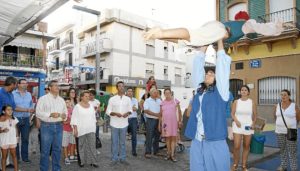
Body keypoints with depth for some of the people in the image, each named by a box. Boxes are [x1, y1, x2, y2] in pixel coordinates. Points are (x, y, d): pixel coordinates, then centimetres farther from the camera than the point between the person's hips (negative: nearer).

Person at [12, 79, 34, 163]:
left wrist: (29, 116, 4)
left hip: (26, 119, 4)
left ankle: (25, 157, 16)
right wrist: (26, 110, -18)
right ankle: (16, 157, 18)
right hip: (16, 119, -4)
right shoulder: (13, 94, -5)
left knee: (25, 139, 7)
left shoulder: (29, 94, 10)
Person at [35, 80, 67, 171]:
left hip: (58, 126, 5)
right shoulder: (43, 99, -2)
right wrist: (50, 114, -20)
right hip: (47, 126, -4)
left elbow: (65, 112, 17)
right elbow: (38, 113, -9)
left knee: (57, 149, 11)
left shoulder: (61, 100, 13)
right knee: (45, 150, 1)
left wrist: (64, 115, -5)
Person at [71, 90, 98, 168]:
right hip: (81, 129, -3)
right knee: (82, 146, 7)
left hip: (91, 129, 4)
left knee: (92, 145, 1)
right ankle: (82, 161, 19)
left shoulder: (91, 106, 9)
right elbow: (74, 119, -8)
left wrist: (94, 127, 13)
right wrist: (75, 129, -12)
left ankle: (93, 161, 7)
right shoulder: (77, 107, -6)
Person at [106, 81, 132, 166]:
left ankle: (122, 158, 22)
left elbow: (130, 109, 8)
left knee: (122, 142, 11)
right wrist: (115, 113, -20)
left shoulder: (128, 99, 3)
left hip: (124, 124, 2)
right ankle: (114, 159, 18)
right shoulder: (112, 99, -2)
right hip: (114, 124, -1)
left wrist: (127, 113, -14)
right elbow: (108, 111, -2)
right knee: (114, 142, 7)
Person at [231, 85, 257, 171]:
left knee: (246, 146, 7)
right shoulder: (236, 102, 3)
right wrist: (236, 121, -14)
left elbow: (255, 115, 8)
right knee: (236, 146, -6)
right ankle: (235, 164, 14)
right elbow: (232, 114, 3)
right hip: (238, 126, -1)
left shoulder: (252, 102, 3)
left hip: (248, 126, 1)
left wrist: (253, 123, -8)